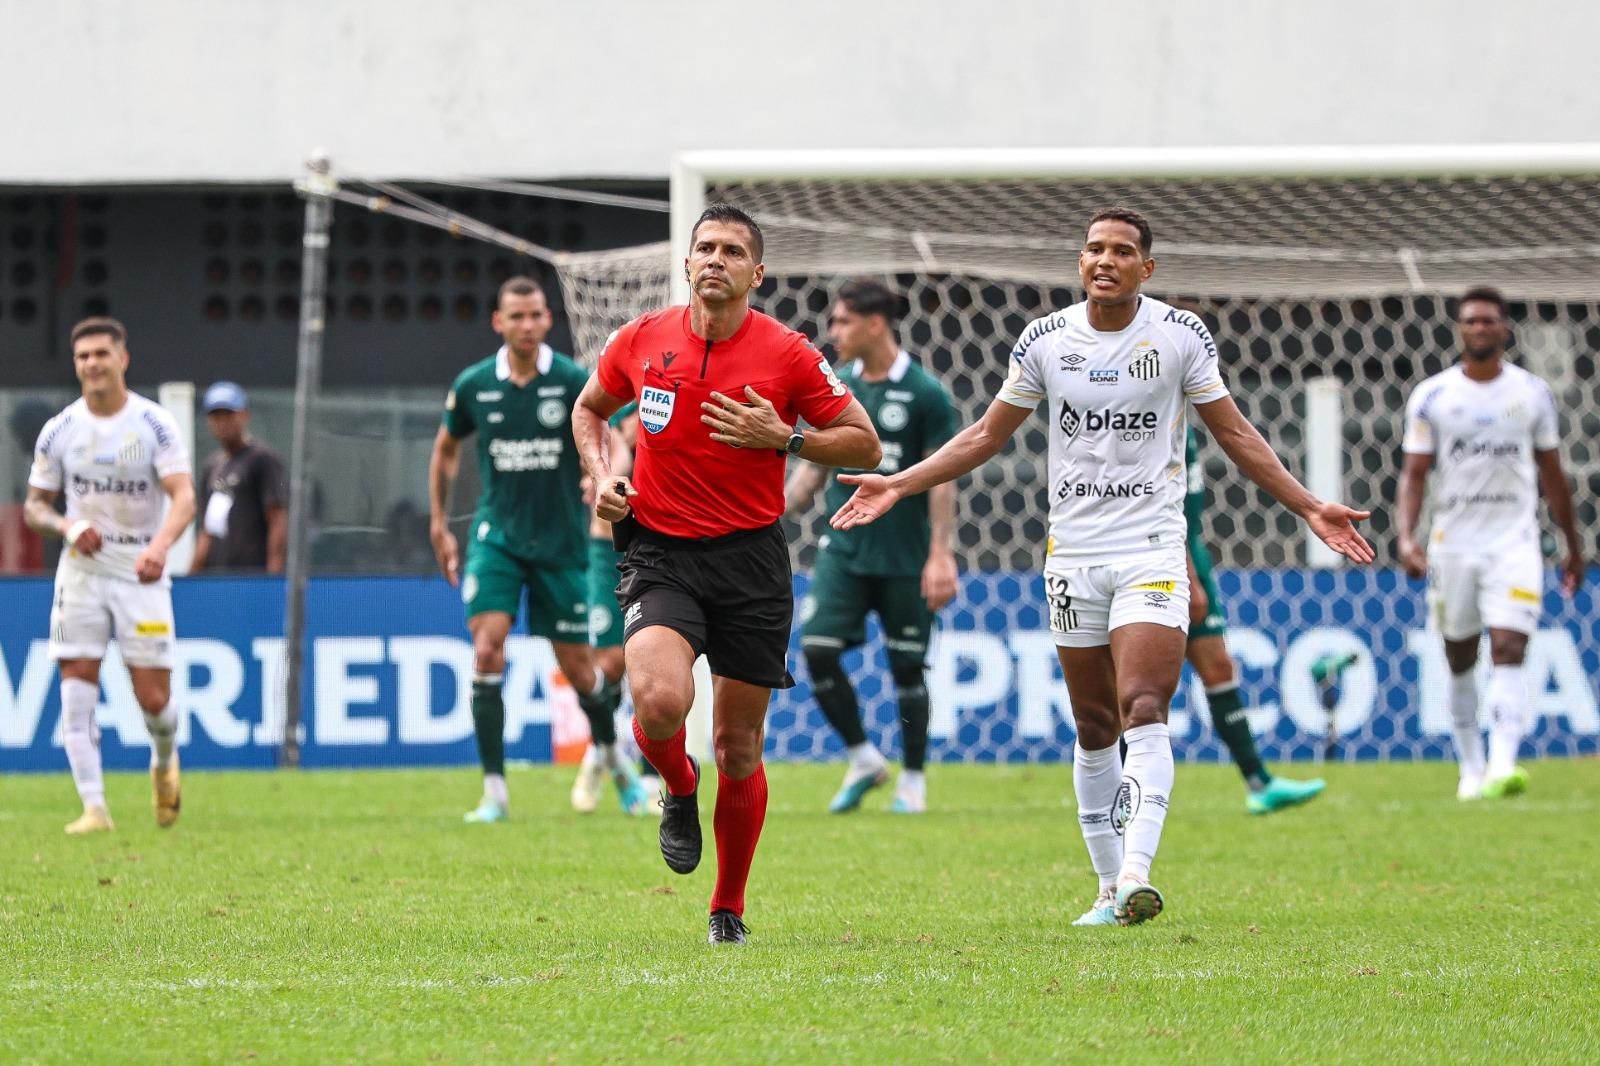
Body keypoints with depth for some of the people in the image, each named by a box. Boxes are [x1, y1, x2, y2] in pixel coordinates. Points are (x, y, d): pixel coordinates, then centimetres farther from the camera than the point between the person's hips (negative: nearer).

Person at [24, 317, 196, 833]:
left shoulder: (155, 424, -7)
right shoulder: (59, 429, 1)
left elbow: (184, 497, -15)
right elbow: (34, 504, 9)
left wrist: (159, 546, -35)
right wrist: (68, 527, -14)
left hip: (142, 573, -2)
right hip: (82, 572, 2)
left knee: (153, 699, -2)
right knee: (77, 691, -9)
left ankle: (164, 762, 31)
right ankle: (94, 806, -4)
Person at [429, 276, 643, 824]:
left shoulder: (573, 382, -8)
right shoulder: (473, 386, -1)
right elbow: (446, 448, 16)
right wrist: (438, 522, 14)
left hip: (560, 543, -1)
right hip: (496, 536, 1)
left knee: (578, 668, 5)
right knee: (487, 648, -18)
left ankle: (607, 751, 37)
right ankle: (494, 791, -14)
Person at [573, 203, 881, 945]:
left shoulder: (788, 354, -5)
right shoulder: (641, 341, 1)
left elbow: (865, 445, 0)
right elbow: (590, 409, 21)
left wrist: (783, 438, -14)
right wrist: (601, 476, 3)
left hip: (751, 557, 0)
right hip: (661, 554, 0)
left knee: (738, 745, 4)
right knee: (660, 701, -26)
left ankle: (728, 910, 22)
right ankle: (678, 790, 10)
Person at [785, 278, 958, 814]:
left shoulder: (926, 395, -7)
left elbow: (941, 480, -7)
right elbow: (815, 467, 15)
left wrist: (941, 555, -12)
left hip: (903, 558, -4)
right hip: (843, 549, 4)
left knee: (908, 668, 2)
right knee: (818, 649, -11)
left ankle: (912, 780, 16)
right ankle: (864, 759, 6)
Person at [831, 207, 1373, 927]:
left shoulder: (1180, 335, -2)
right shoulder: (1045, 340, 3)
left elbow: (1234, 433, 7)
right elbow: (987, 435, 13)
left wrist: (1310, 509, 2)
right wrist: (896, 486, 6)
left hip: (1153, 551, -3)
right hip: (1072, 554, 3)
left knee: (1143, 713, -18)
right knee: (1094, 728, 6)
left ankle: (1136, 874, -27)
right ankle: (1110, 887, 14)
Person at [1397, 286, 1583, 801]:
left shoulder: (1533, 393, 4)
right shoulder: (1431, 396, 2)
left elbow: (1551, 474, 12)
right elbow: (1413, 473, 0)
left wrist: (1573, 546, 15)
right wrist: (1407, 536, -15)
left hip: (1514, 541, -1)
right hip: (1453, 541, 1)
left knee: (1509, 651, -16)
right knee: (1460, 660, 8)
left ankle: (1502, 766, -26)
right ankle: (1471, 768, 21)